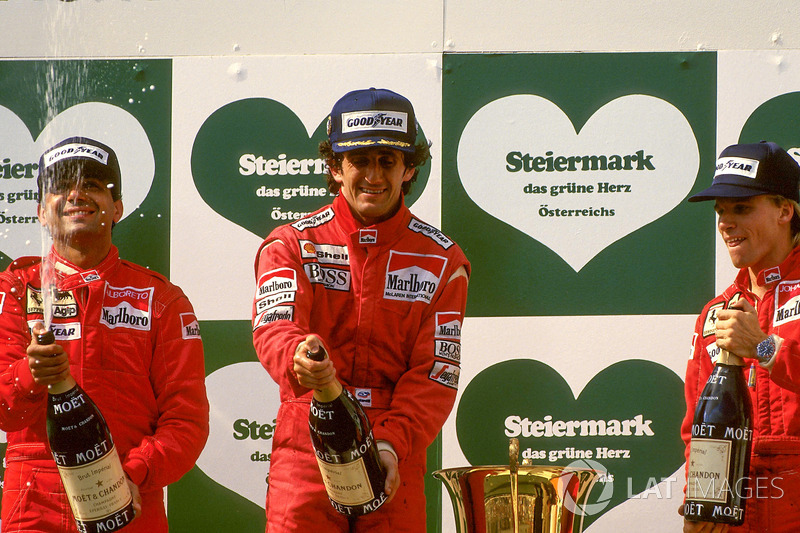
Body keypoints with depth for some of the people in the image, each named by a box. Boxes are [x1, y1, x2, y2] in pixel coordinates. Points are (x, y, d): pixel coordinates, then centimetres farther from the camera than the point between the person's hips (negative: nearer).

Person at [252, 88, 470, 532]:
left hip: (395, 463, 1)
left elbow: (434, 371, -2)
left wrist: (391, 444, -18)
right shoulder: (292, 244, 3)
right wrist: (297, 357, -39)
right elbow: (274, 325, -14)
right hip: (305, 453, -1)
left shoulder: (442, 261, 6)